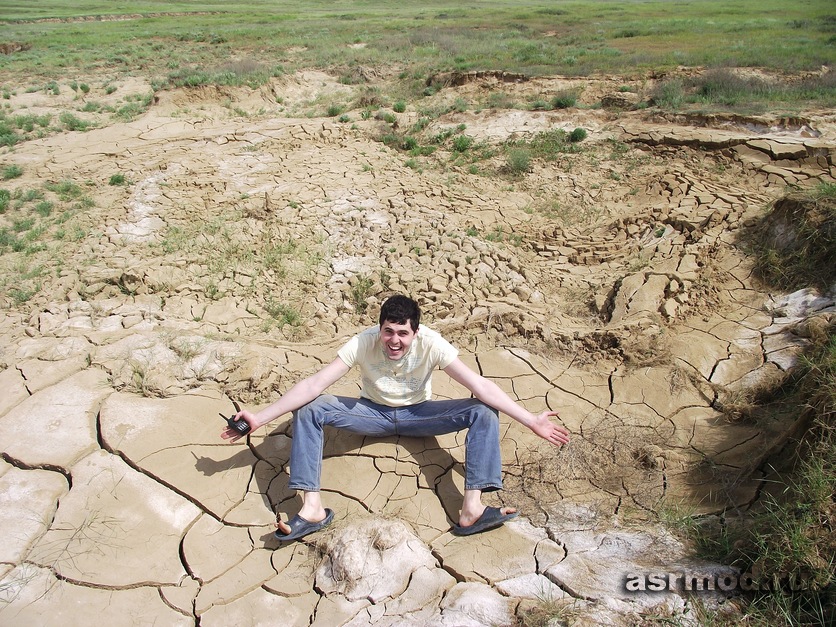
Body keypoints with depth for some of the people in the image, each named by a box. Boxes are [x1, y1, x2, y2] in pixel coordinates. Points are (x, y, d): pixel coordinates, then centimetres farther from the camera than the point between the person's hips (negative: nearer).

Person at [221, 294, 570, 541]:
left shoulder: (432, 344, -26)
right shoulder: (363, 343, -25)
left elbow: (480, 386, -29)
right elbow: (314, 384, -27)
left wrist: (533, 421, -34)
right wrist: (260, 418, -31)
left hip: (417, 414, 0)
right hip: (373, 413, 0)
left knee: (483, 412, -25)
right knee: (309, 409, -25)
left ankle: (472, 510, -29)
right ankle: (312, 508, -25)